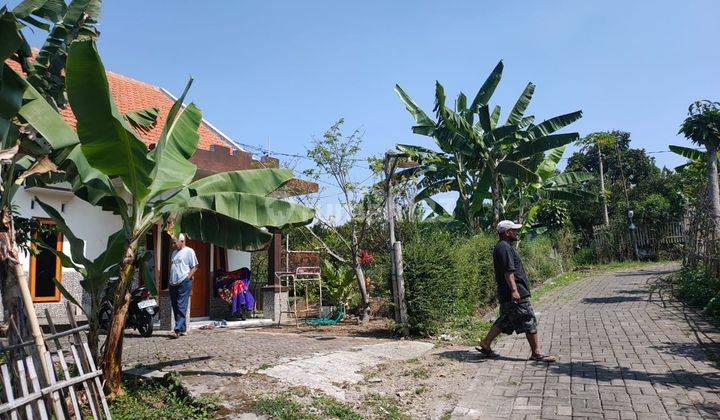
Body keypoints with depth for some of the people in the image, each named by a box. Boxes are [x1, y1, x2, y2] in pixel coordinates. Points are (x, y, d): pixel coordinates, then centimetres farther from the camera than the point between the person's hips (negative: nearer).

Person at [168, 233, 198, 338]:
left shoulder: (189, 251, -1)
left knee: (181, 307, -11)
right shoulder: (174, 252, 21)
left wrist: (187, 278, -13)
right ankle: (183, 329, 17)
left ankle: (177, 330, -15)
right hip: (173, 283, 8)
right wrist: (170, 279, 13)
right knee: (175, 307, 9)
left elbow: (194, 267, -5)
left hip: (184, 283, -8)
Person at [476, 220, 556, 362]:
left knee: (504, 321, 15)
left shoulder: (505, 247, 20)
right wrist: (514, 290, -27)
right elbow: (508, 271, -23)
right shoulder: (504, 247, -15)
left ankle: (485, 344, 16)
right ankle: (536, 352, 6)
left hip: (507, 295, 11)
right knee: (529, 321, -2)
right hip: (516, 294, -11)